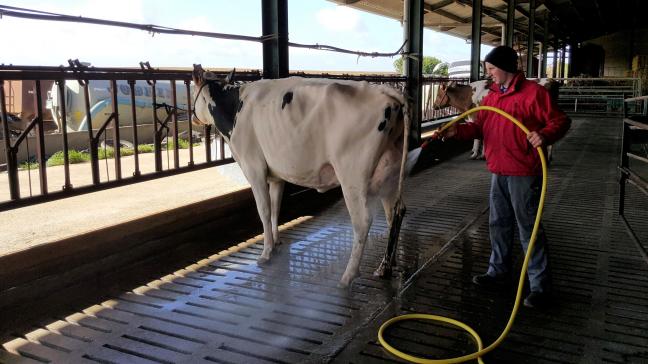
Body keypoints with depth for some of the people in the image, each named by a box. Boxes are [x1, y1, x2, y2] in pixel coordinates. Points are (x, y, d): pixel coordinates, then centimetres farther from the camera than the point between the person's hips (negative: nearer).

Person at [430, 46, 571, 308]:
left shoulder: (533, 92, -10)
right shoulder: (492, 96, 13)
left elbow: (560, 121, -9)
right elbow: (480, 127, 10)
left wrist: (544, 136, -28)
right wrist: (457, 131, -6)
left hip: (524, 173, -8)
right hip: (498, 172, 8)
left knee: (529, 227, -3)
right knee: (499, 224, 17)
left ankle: (540, 286, 7)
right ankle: (499, 272, 32)